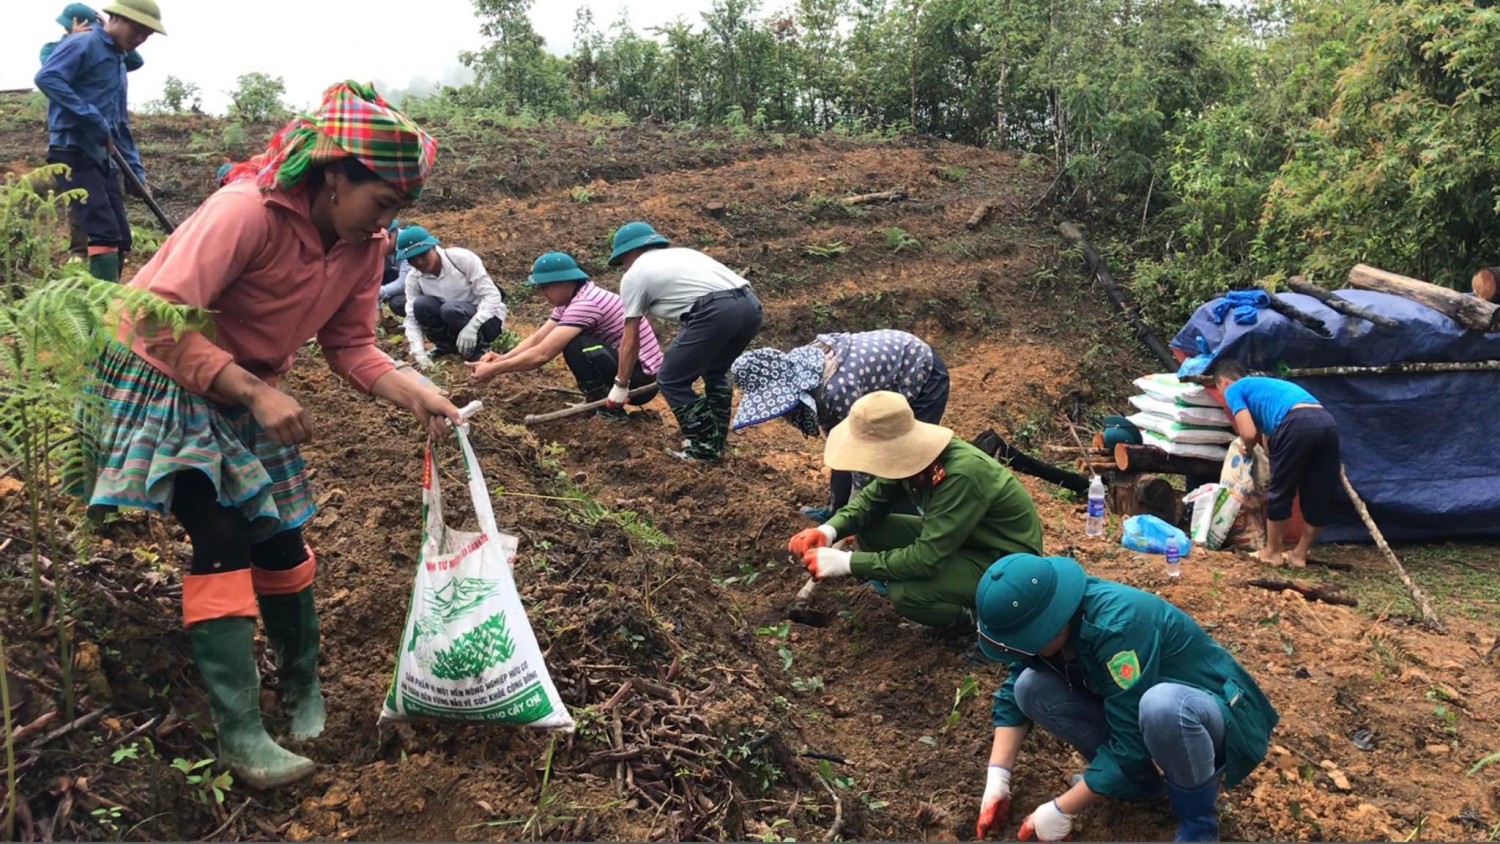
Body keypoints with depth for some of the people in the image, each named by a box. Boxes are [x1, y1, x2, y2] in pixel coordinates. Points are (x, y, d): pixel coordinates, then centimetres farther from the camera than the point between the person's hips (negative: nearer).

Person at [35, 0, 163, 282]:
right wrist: (92, 118, -22)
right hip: (74, 153, -9)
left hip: (102, 158, 9)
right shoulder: (83, 45, -4)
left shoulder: (119, 62, 22)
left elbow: (121, 125, 25)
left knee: (120, 237, 5)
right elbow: (46, 78, -21)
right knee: (105, 233, -19)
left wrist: (137, 171, 18)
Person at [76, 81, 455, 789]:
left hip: (250, 394, 7)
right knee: (220, 537, -15)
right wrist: (256, 394, -38)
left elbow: (350, 344, -6)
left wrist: (413, 394, -23)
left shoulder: (365, 246, -9)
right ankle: (238, 734, -9)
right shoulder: (246, 212, -31)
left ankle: (303, 688, 27)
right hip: (163, 382, -6)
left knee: (279, 534, 7)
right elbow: (162, 322, -34)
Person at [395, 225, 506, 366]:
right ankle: (447, 346, -1)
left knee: (451, 309, -34)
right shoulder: (413, 278, -8)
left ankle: (479, 348, -10)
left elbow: (492, 295, -22)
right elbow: (412, 317, -12)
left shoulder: (462, 258, -20)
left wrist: (471, 327, -36)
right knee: (420, 305, -22)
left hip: (486, 319, -4)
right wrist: (419, 352, -30)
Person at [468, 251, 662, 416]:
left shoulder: (585, 304, -24)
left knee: (573, 346, -22)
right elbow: (537, 338, 3)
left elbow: (542, 354, -28)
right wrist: (502, 358, -13)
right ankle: (602, 397, 14)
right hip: (631, 370, 10)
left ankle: (609, 409, -8)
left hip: (642, 379, -10)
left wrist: (494, 369, -22)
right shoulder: (572, 300, 7)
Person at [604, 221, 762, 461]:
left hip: (717, 312, -8)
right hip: (750, 305, 8)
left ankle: (704, 448, 12)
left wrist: (621, 385, 29)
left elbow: (631, 341, 16)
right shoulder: (681, 253, 34)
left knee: (671, 381, 8)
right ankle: (716, 443, 33)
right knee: (714, 372, 29)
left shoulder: (634, 275, 14)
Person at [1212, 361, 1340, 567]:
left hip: (1298, 424, -7)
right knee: (1318, 498, 17)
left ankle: (1272, 552, 23)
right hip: (1327, 423, 7)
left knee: (1280, 492, 11)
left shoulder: (1233, 390, 16)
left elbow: (1249, 433, 3)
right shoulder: (1264, 384, 39)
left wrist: (1247, 448, 24)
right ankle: (1300, 554, 29)